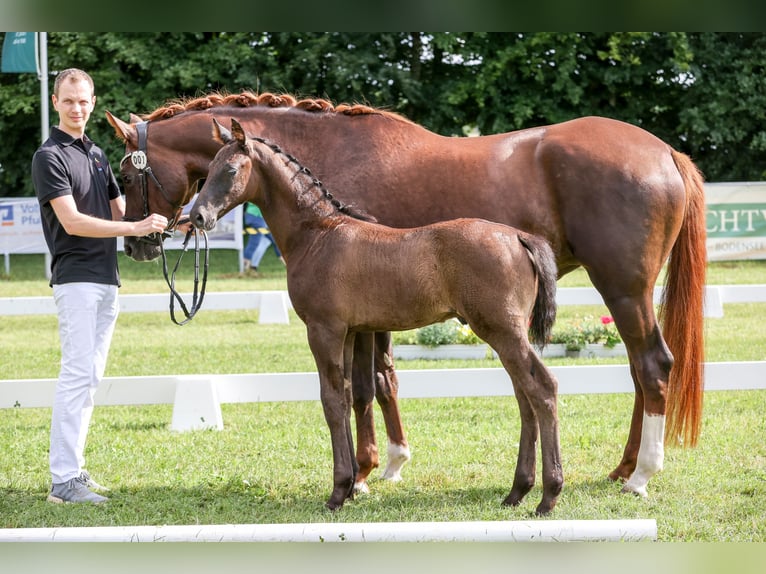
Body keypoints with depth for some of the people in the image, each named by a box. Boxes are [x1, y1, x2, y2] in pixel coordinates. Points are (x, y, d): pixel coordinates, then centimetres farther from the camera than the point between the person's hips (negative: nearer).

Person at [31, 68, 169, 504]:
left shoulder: (97, 154, 17)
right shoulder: (51, 156, -9)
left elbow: (119, 212, 23)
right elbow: (72, 221, -18)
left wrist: (155, 220, 3)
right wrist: (135, 228, -24)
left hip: (106, 278, 9)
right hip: (76, 277, -9)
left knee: (90, 376, 9)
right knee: (77, 374, -14)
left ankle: (73, 465, 14)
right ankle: (64, 480, -16)